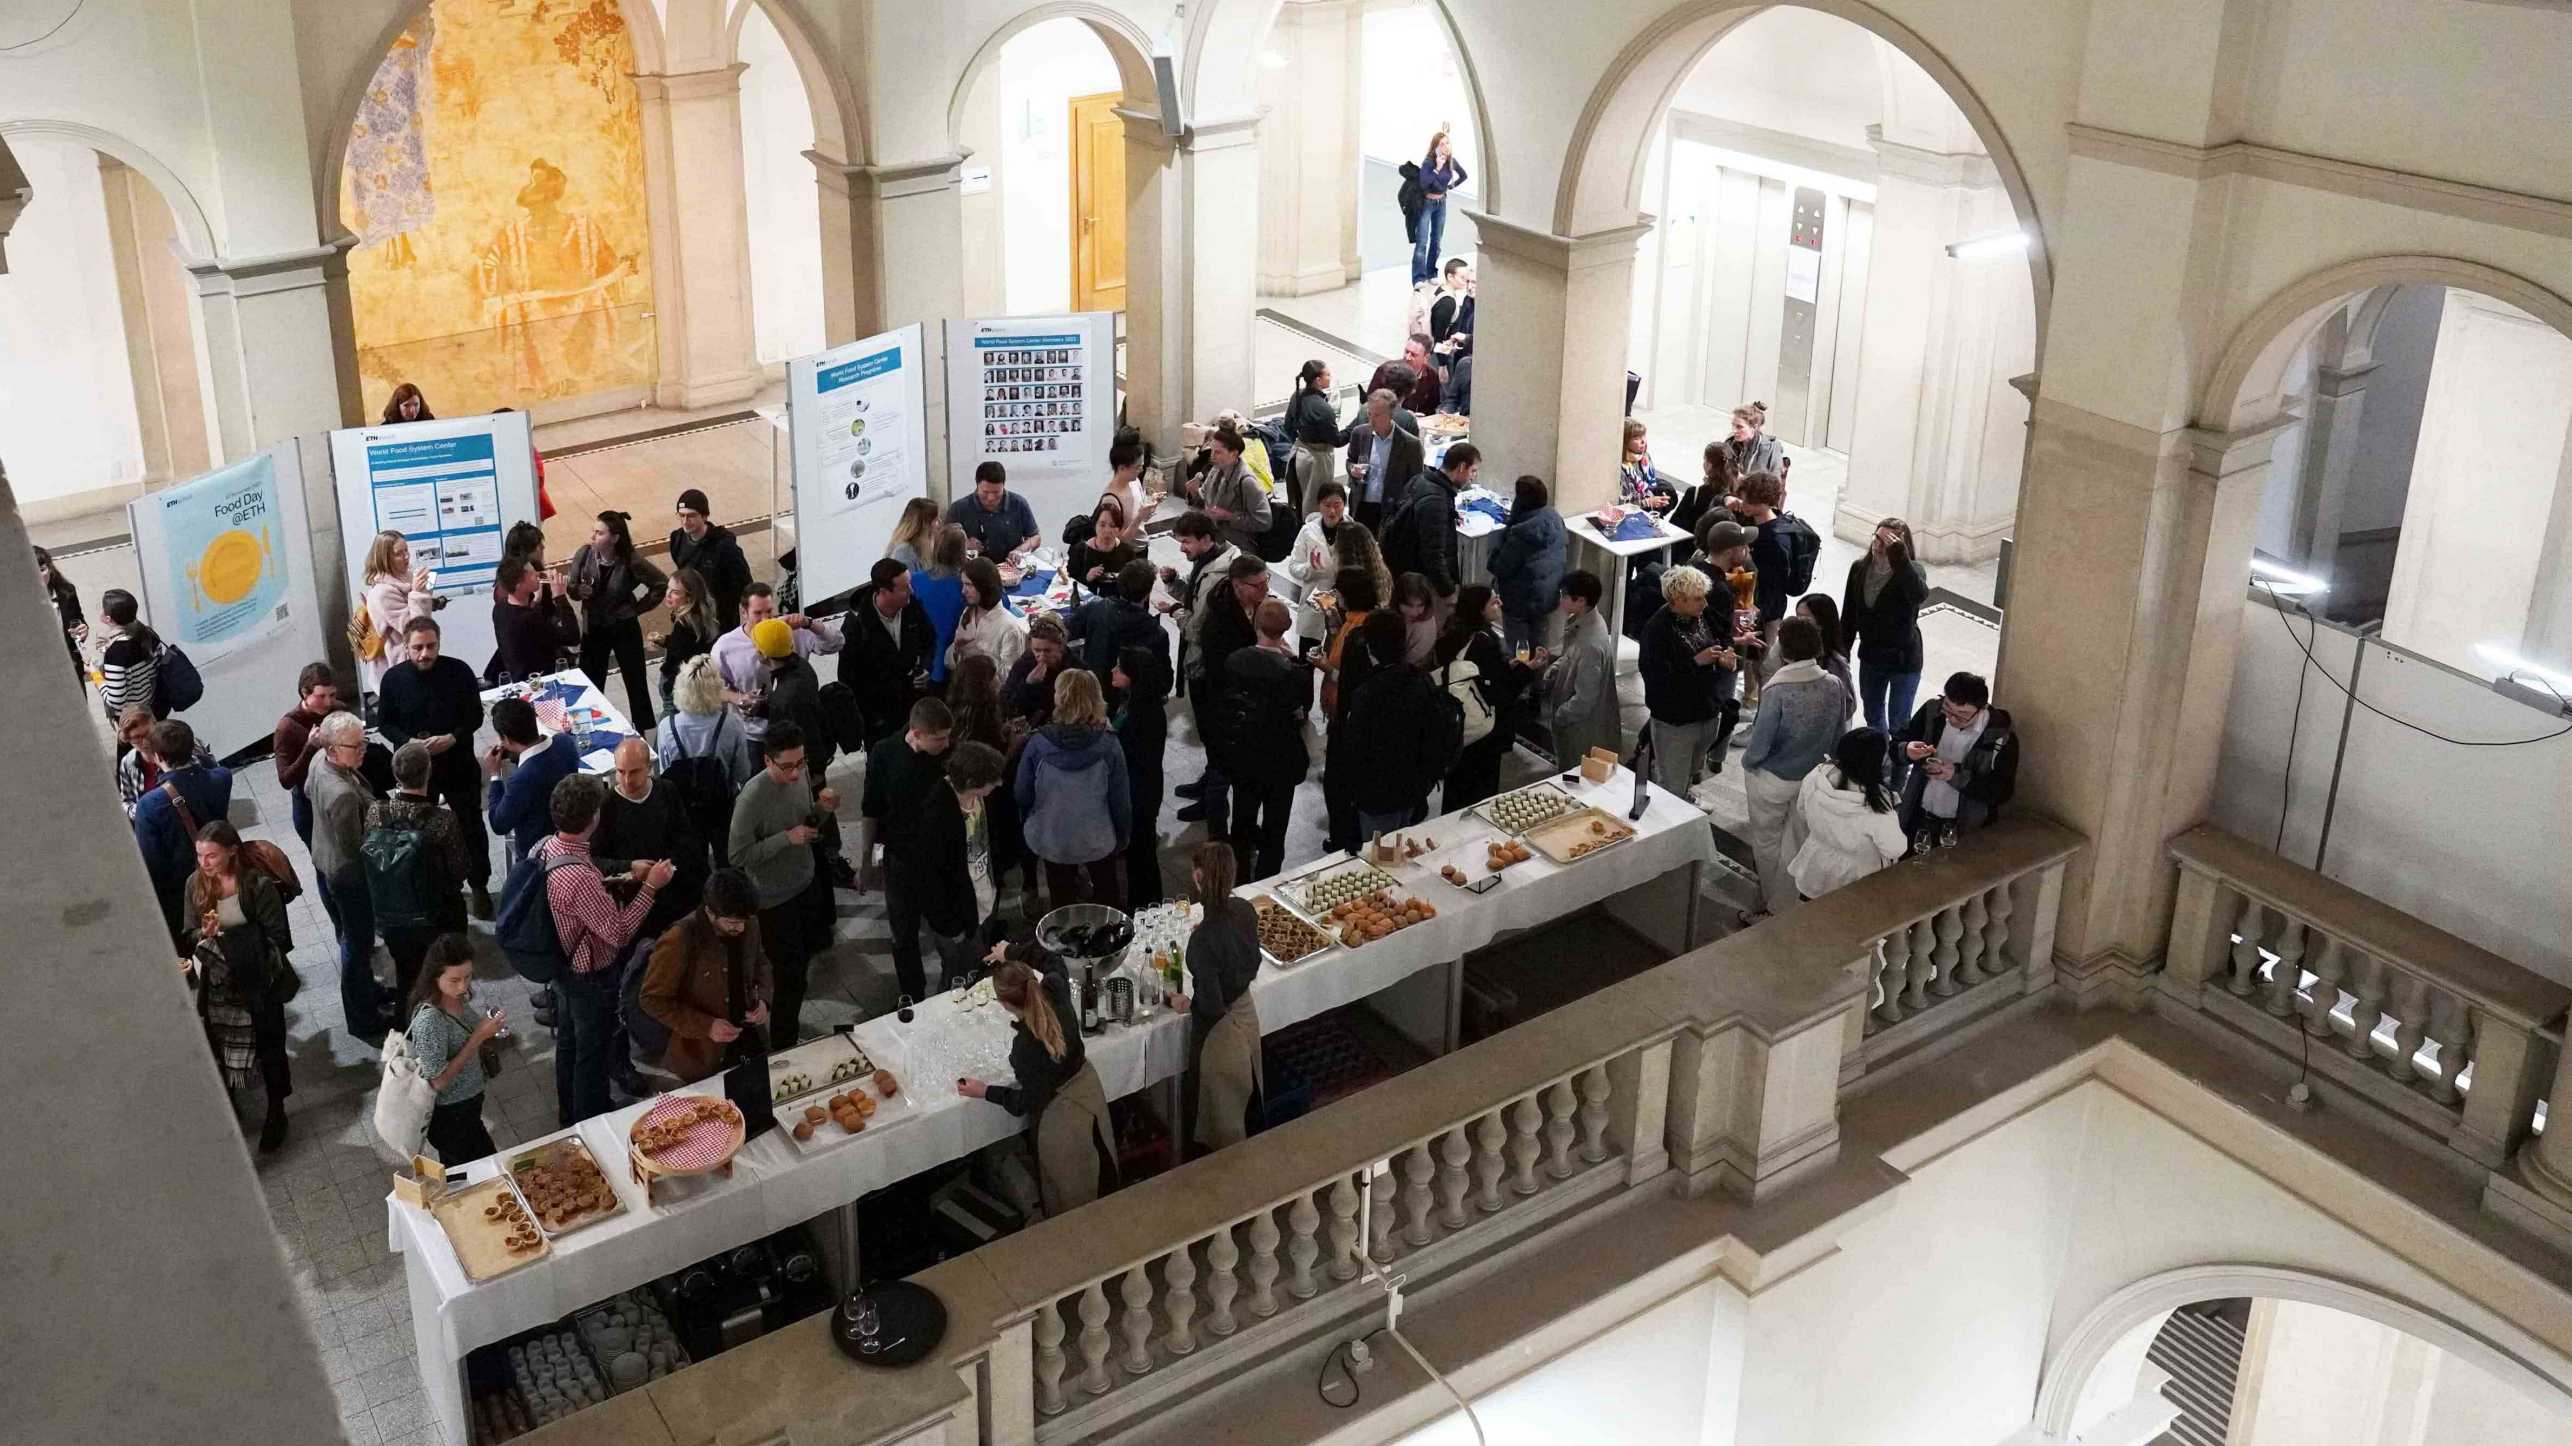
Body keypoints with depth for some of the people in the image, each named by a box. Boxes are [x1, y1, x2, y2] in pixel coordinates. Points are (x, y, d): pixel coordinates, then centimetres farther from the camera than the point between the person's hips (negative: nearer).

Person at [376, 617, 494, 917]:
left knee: (471, 827, 10)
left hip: (458, 764, -1)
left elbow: (475, 717, -6)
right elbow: (384, 723, 0)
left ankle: (479, 886, 27)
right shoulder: (393, 678, -9)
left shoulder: (459, 672, -13)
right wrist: (409, 743, -19)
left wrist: (452, 739, -23)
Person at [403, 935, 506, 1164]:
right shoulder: (430, 1019, -31)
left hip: (468, 1104, 7)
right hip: (449, 1115, -7)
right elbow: (438, 1081, -26)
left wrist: (488, 1028, -6)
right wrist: (479, 1036, -28)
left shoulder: (457, 997, -7)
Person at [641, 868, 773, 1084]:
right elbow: (653, 1000, -15)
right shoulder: (678, 941, -24)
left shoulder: (748, 925, -6)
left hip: (750, 1041, 5)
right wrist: (706, 1026, -22)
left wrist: (763, 998, -6)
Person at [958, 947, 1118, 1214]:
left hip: (1063, 1116, -7)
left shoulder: (1026, 1046, -36)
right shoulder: (1056, 994, -21)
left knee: (1069, 1196, 18)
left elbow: (1030, 1101, -23)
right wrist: (1011, 952, 9)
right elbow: (1052, 961, 2)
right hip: (1088, 1087, 7)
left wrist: (985, 1092, -13)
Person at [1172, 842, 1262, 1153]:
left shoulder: (1204, 939, -35)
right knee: (1247, 1098, 29)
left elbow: (1211, 1007, -28)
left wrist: (1186, 1004, -9)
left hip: (1221, 1031, -7)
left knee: (1225, 1118, 17)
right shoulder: (1244, 909, -13)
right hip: (1247, 1012, 7)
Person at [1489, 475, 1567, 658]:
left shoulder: (1521, 533, -30)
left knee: (1519, 652, 9)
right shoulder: (1555, 519, -7)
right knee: (1537, 648, 22)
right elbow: (1566, 546, 11)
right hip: (1547, 596, 7)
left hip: (1520, 601, -7)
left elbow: (1499, 568, -22)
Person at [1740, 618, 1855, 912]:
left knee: (1767, 842, 18)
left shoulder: (1777, 691, -29)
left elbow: (1760, 744, -23)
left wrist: (1747, 762, -2)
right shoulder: (1834, 686, -14)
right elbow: (1839, 737, -1)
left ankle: (1772, 902, 35)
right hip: (1812, 779, 4)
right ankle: (1787, 905, 34)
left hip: (1772, 780, -4)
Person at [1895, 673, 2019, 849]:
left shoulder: (2001, 736, -19)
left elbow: (2002, 792, -19)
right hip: (1920, 818, 3)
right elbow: (1896, 746, 0)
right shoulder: (1932, 711, -9)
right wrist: (1907, 751, -25)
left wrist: (1957, 775, -29)